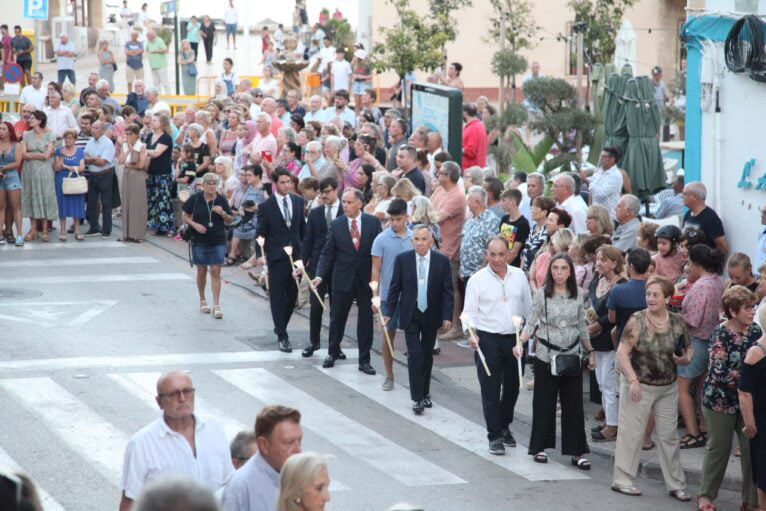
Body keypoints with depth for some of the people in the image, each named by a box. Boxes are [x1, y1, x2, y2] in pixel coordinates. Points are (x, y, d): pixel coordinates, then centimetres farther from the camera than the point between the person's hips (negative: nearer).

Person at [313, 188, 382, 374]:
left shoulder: (373, 222, -3)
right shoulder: (336, 225, -1)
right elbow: (327, 253, 0)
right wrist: (320, 275, -13)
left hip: (367, 279, 0)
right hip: (343, 279, 0)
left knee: (366, 320, 5)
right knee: (337, 317, 9)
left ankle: (364, 360, 14)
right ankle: (333, 353, 30)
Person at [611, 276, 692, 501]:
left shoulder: (677, 322, 0)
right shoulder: (637, 321, -12)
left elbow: (689, 348, 13)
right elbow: (622, 352, -14)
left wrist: (686, 358, -11)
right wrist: (633, 381, -22)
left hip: (668, 388, 4)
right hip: (639, 386, -4)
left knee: (669, 436, 9)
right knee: (631, 434, 2)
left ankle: (676, 484, 17)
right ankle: (622, 480, 13)